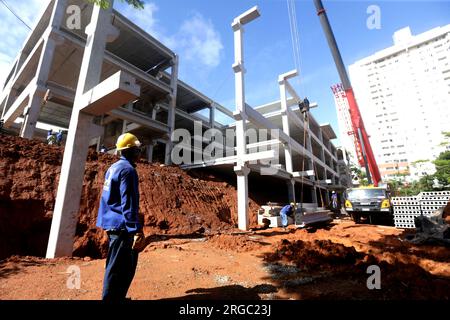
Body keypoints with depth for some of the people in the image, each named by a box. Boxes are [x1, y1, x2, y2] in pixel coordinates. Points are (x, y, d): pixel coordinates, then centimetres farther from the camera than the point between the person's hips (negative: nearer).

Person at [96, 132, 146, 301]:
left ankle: (116, 297, 35)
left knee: (126, 266, 22)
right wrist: (137, 231, -23)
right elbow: (129, 204, -23)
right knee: (118, 269, 0)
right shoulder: (128, 169, -17)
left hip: (112, 224, 10)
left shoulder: (113, 168, 13)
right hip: (122, 227, -10)